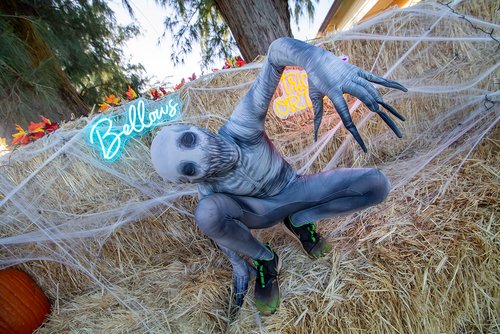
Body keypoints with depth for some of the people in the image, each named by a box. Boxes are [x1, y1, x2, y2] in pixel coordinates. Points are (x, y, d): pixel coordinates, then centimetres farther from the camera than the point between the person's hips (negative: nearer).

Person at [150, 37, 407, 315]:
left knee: (377, 184, -20)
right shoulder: (208, 188, -26)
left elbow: (278, 49, -44)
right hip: (259, 213, 0)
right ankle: (265, 259, -3)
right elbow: (214, 225, -6)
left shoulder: (240, 127, -36)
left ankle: (299, 220, 0)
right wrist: (238, 265, 2)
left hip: (294, 191, 1)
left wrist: (319, 62, -65)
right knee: (207, 212, -36)